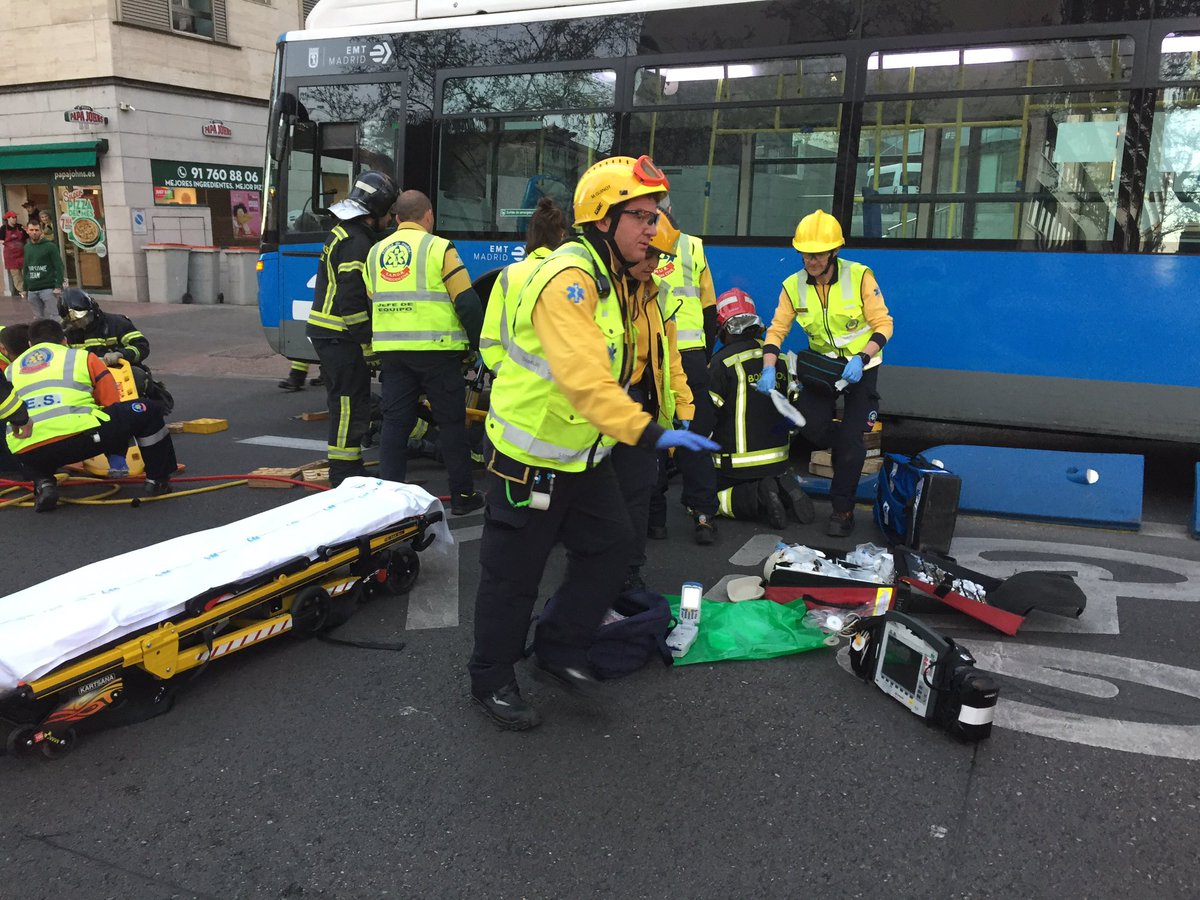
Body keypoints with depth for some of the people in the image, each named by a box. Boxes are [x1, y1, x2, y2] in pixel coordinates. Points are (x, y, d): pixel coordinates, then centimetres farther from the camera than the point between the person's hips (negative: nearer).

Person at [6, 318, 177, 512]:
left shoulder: (11, 369, 27)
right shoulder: (83, 357, 18)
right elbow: (112, 402, 18)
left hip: (27, 451, 4)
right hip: (80, 437, -4)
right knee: (147, 411, 15)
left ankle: (43, 484, 11)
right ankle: (158, 480, 20)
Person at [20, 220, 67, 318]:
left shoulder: (50, 246, -2)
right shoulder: (27, 247, 14)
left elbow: (59, 267, -7)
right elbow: (25, 269, 20)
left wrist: (58, 286, -15)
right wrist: (25, 288, 17)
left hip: (48, 289, -5)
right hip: (32, 291, 5)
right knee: (38, 318, 6)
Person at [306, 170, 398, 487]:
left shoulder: (345, 233, 16)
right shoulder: (357, 243, -17)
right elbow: (351, 302, -23)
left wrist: (364, 341, 20)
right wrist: (368, 344, -17)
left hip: (328, 333, 11)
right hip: (341, 338, -11)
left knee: (346, 404, 17)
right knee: (350, 406, -6)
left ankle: (348, 472, 27)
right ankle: (344, 478, 0)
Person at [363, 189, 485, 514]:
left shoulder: (376, 252, 13)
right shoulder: (438, 248, -5)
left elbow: (371, 303, 19)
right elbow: (466, 301, -8)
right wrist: (477, 341, 2)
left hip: (392, 350, 5)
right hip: (435, 350, -5)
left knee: (395, 422, 9)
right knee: (451, 423, 5)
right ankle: (462, 495, 11)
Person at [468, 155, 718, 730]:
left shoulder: (612, 279, 8)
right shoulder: (568, 278, -25)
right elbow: (583, 378, -38)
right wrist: (649, 433, -44)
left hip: (584, 456, 9)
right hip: (530, 459, -9)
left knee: (609, 548, 13)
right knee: (513, 575, 5)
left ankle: (560, 650, 31)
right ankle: (491, 681, 25)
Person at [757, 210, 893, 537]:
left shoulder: (860, 276, -17)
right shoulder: (793, 286, -7)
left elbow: (883, 324, -15)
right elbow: (777, 330, -9)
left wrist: (860, 359, -28)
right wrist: (769, 368, -25)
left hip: (861, 366, -3)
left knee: (850, 439, -9)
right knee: (809, 425, -14)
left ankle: (843, 510, 7)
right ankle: (847, 450, 23)